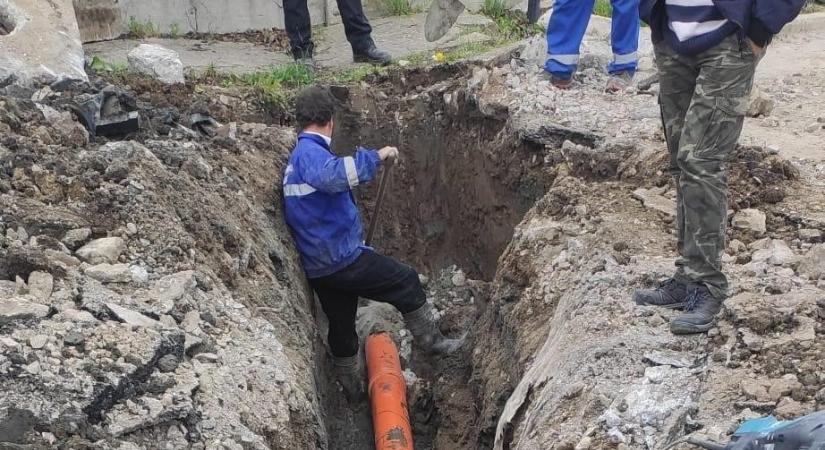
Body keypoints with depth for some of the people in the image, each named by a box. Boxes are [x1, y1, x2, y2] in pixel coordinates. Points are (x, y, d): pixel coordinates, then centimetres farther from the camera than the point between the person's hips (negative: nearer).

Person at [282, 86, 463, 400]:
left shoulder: (297, 157, 16)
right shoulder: (310, 152, -17)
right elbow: (333, 175, -41)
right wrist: (376, 157, -32)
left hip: (318, 268, 10)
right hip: (344, 259, -10)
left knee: (342, 327, 21)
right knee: (406, 281, 6)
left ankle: (353, 391, 35)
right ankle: (432, 341, 19)